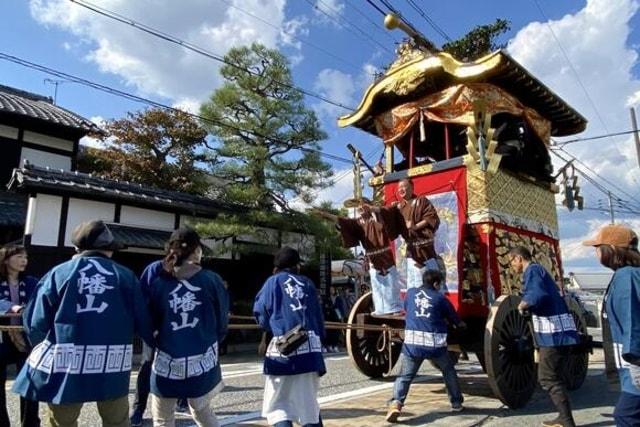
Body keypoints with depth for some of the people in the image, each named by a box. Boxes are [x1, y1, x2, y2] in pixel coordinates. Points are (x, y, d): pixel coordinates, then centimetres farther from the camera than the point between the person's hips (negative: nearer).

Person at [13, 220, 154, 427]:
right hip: (112, 365, 0)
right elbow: (143, 321, 1)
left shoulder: (58, 273, -2)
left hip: (65, 363, 0)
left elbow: (36, 323, 0)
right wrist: (157, 343, 20)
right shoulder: (126, 276, -1)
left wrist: (44, 348, 21)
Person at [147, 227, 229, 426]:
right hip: (204, 362, 1)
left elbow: (149, 324, -1)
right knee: (203, 410, 25)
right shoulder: (212, 280, -7)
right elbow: (222, 323, -2)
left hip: (167, 363, 0)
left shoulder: (158, 282, -7)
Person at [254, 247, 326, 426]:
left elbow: (261, 313, 1)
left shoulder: (274, 281, 5)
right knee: (309, 405, 18)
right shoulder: (308, 283, 13)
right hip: (310, 348, 4)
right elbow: (319, 317, 12)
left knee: (278, 405, 9)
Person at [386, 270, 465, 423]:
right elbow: (456, 320, 19)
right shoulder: (440, 298, 7)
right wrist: (462, 325, 42)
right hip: (435, 344, 0)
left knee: (404, 376, 5)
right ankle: (456, 402, 35)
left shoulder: (410, 293, 12)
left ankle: (396, 403, -15)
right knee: (448, 371, 25)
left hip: (412, 342, 1)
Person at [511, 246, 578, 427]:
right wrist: (528, 306, 19)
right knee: (554, 377, 20)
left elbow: (537, 296, -27)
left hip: (554, 332, -10)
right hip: (561, 331, 10)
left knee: (547, 379, -3)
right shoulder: (540, 270, 21)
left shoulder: (532, 270, -10)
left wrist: (522, 306, -10)